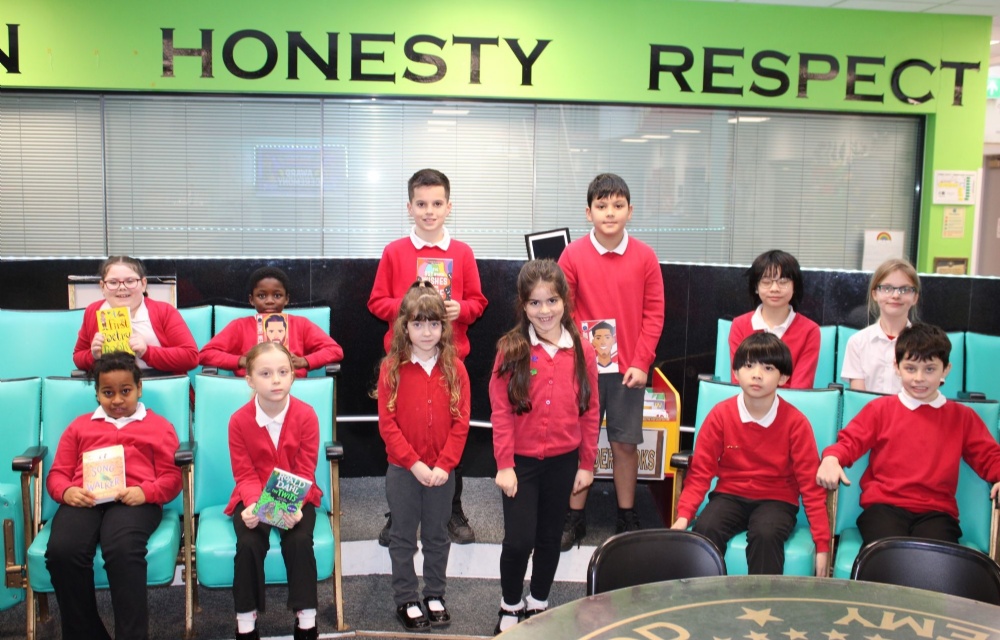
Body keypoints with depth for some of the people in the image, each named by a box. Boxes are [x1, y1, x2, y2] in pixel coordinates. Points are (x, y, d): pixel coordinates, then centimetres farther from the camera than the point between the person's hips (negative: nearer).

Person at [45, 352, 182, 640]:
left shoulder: (158, 426, 23)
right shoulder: (79, 426, 32)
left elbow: (172, 477, 12)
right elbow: (58, 473, 22)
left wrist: (145, 492, -10)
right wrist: (66, 492, -3)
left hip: (134, 500, -2)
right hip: (84, 499, 3)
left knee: (122, 550, -37)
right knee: (62, 551, -31)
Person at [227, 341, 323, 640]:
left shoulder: (306, 415, -13)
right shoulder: (239, 420, -10)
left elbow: (305, 472, -12)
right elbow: (245, 475, -9)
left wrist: (295, 505, -30)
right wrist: (253, 504, -29)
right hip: (253, 498, 1)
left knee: (299, 541, -25)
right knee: (248, 543, -24)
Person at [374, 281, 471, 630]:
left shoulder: (454, 368, -3)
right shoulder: (391, 368, -7)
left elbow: (461, 422, -4)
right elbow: (387, 423, -9)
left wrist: (444, 464, -12)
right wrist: (414, 463, -15)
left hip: (442, 469, 2)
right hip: (402, 469, -1)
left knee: (438, 536, 15)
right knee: (403, 537, 11)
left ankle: (435, 595, 31)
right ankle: (406, 600, 24)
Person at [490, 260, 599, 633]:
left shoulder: (582, 350, -2)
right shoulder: (511, 349, -9)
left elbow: (590, 411, 2)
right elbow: (501, 411, -9)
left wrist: (587, 464, 3)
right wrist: (503, 465, -12)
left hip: (563, 460, 3)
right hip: (520, 461, -2)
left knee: (550, 537, 15)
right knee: (518, 539, -3)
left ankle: (538, 604, 35)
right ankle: (510, 607, 22)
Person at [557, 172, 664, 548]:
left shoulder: (645, 257, -1)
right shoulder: (573, 255, -3)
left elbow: (654, 314, 0)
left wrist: (641, 362, -6)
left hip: (629, 369, 1)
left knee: (625, 444, 8)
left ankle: (627, 518, 24)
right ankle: (575, 517, 21)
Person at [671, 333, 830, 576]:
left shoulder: (796, 422, -9)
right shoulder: (720, 415, -5)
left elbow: (810, 483, -7)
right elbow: (701, 471, -4)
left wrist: (822, 543, -12)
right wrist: (683, 516, -19)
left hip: (776, 500, -1)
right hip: (730, 495, 2)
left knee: (765, 534, -33)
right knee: (705, 528, -29)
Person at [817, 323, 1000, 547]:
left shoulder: (962, 417, 19)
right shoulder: (880, 408, 15)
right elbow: (850, 441, 9)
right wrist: (831, 458, -13)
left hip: (936, 511, 1)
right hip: (884, 506, -1)